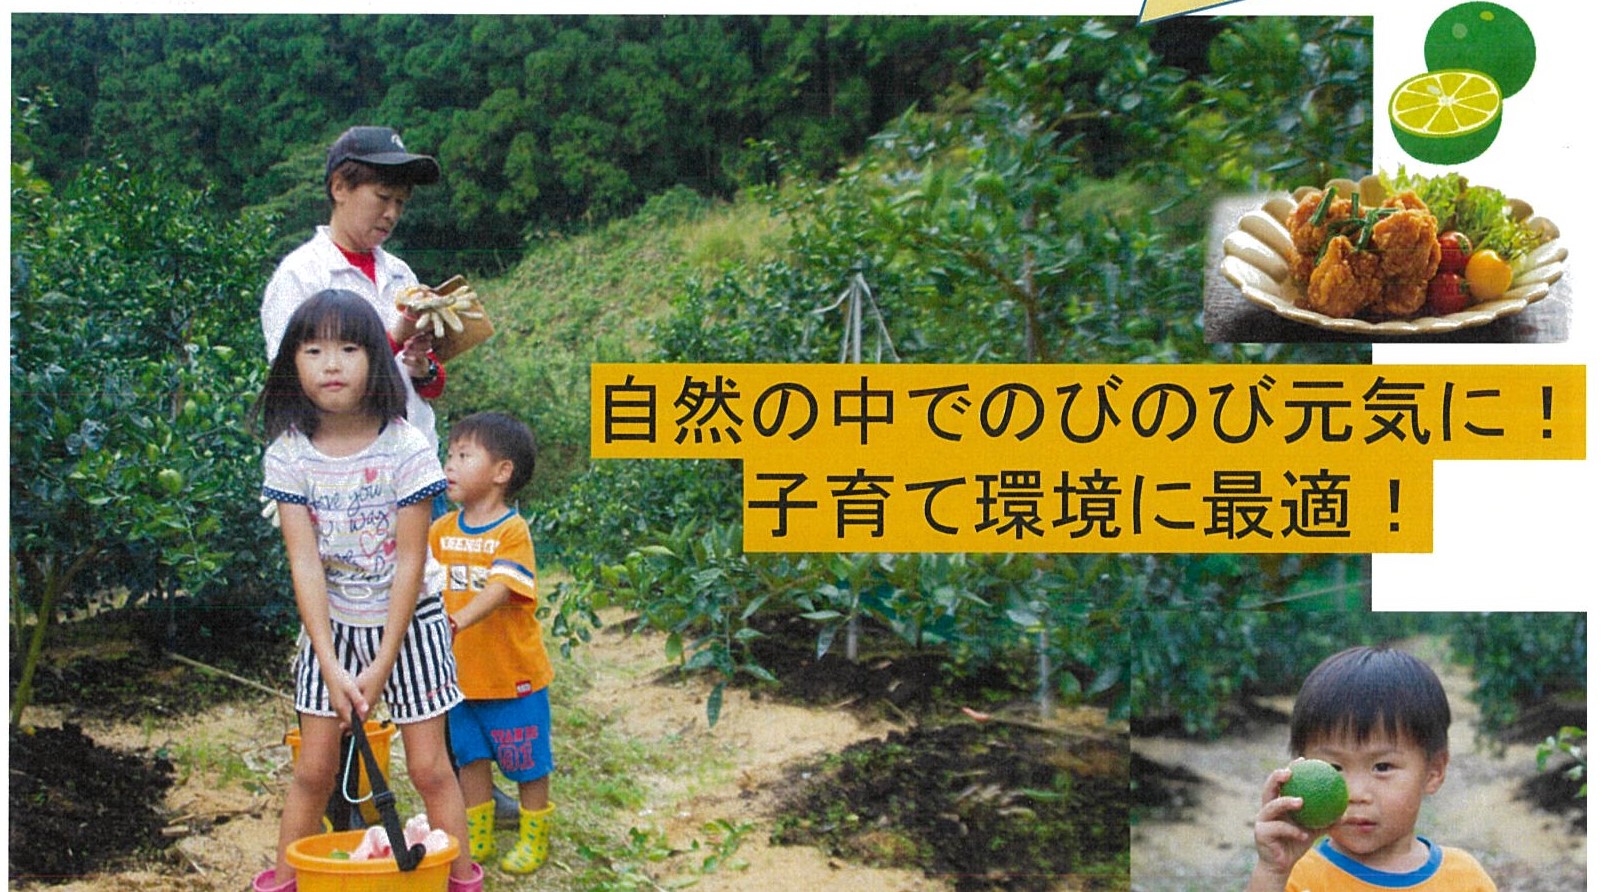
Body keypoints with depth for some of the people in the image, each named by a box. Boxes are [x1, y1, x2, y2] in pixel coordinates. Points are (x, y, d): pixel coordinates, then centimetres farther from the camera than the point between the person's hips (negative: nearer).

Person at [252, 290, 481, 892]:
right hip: (330, 626, 2)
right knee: (313, 769, 8)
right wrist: (332, 667, -18)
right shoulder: (287, 455, -10)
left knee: (428, 767, 3)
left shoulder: (405, 450, -16)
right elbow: (304, 562, -13)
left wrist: (382, 666, -16)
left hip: (406, 623, -2)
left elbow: (410, 562, -15)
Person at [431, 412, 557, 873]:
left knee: (527, 763, 8)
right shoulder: (441, 530, 4)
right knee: (471, 758, 16)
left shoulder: (512, 530, -15)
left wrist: (459, 619, -43)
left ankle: (535, 839, 24)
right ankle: (477, 838, 30)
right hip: (462, 674, 5)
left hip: (513, 677, -5)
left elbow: (501, 588, -29)